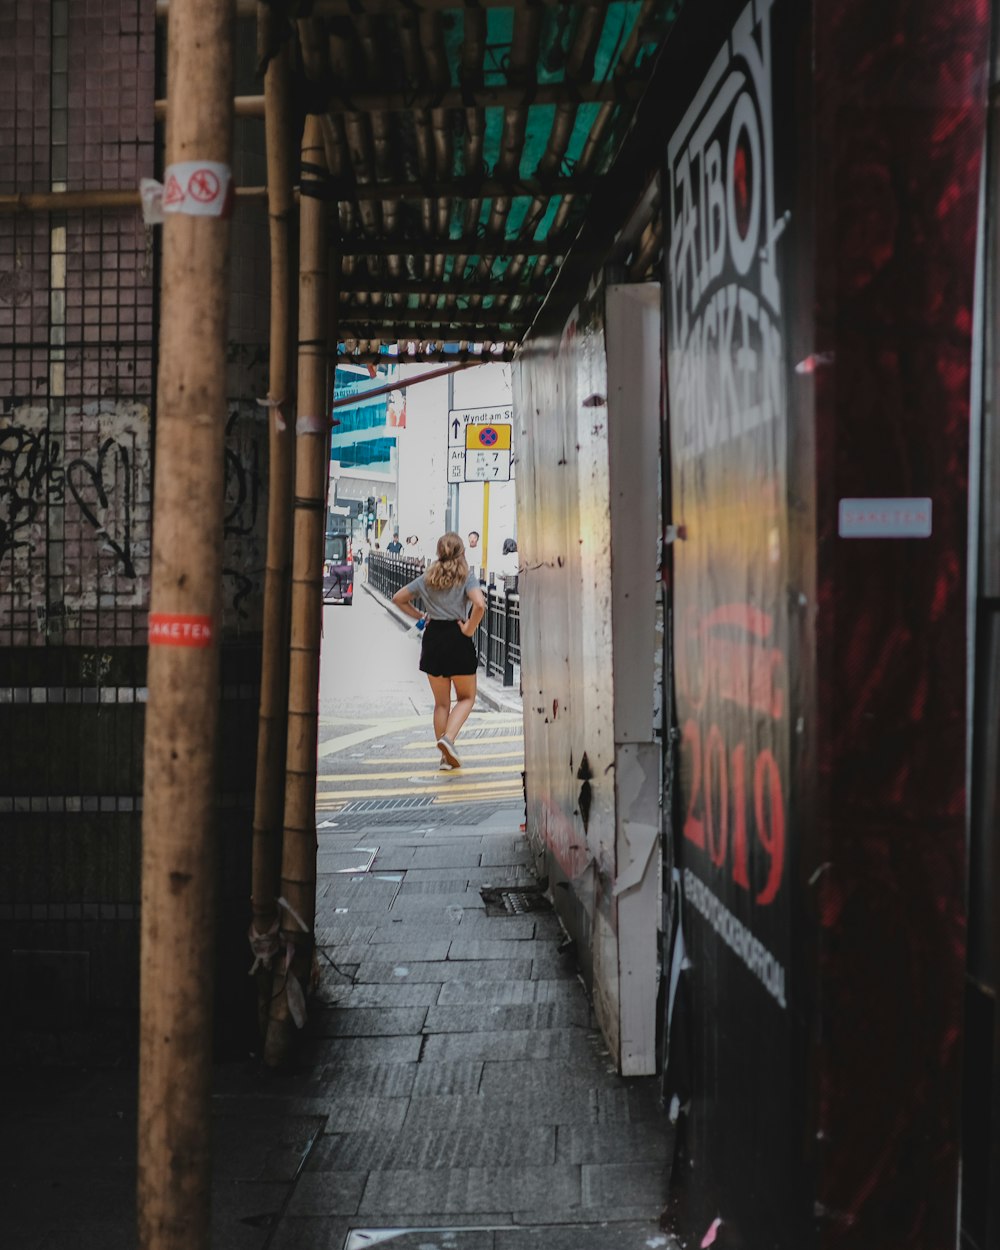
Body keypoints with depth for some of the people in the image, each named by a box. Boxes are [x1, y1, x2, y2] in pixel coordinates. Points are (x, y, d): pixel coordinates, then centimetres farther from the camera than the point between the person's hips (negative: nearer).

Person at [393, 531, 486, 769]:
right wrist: (469, 630, -12)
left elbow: (398, 598, 16)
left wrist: (419, 616, 14)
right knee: (466, 697, 11)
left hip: (432, 636, 4)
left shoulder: (428, 577, 8)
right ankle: (448, 738, -13)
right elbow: (479, 604, -23)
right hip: (457, 638, -4)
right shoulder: (466, 576, -6)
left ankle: (445, 757, 12)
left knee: (441, 702, 14)